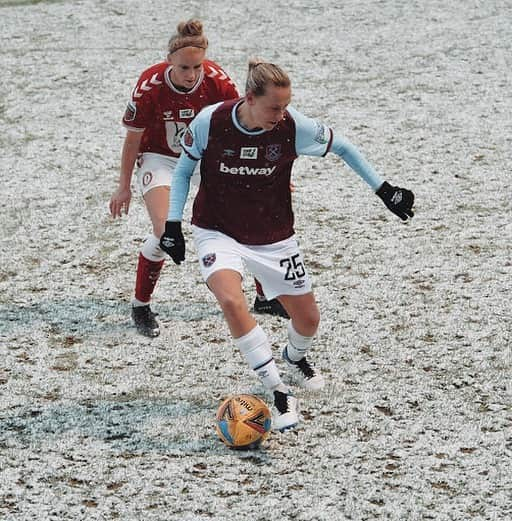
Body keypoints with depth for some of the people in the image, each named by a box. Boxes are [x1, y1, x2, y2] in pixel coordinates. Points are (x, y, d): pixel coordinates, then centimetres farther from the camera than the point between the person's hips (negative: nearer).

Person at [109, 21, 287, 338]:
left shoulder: (217, 81, -23)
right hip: (160, 157, -3)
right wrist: (124, 187, -5)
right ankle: (141, 307, -1)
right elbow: (133, 138, -13)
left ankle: (266, 298, 19)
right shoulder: (150, 87, -28)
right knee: (164, 231, -22)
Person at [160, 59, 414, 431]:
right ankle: (280, 393, -22)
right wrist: (173, 223, -6)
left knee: (308, 319, 11)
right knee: (232, 301, -31)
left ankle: (296, 356, 50)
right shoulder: (210, 122, -20)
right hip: (218, 233, -2)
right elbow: (184, 169, -1)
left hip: (274, 238, 2)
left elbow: (342, 147, 0)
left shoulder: (294, 126, -18)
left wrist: (384, 189, 1)